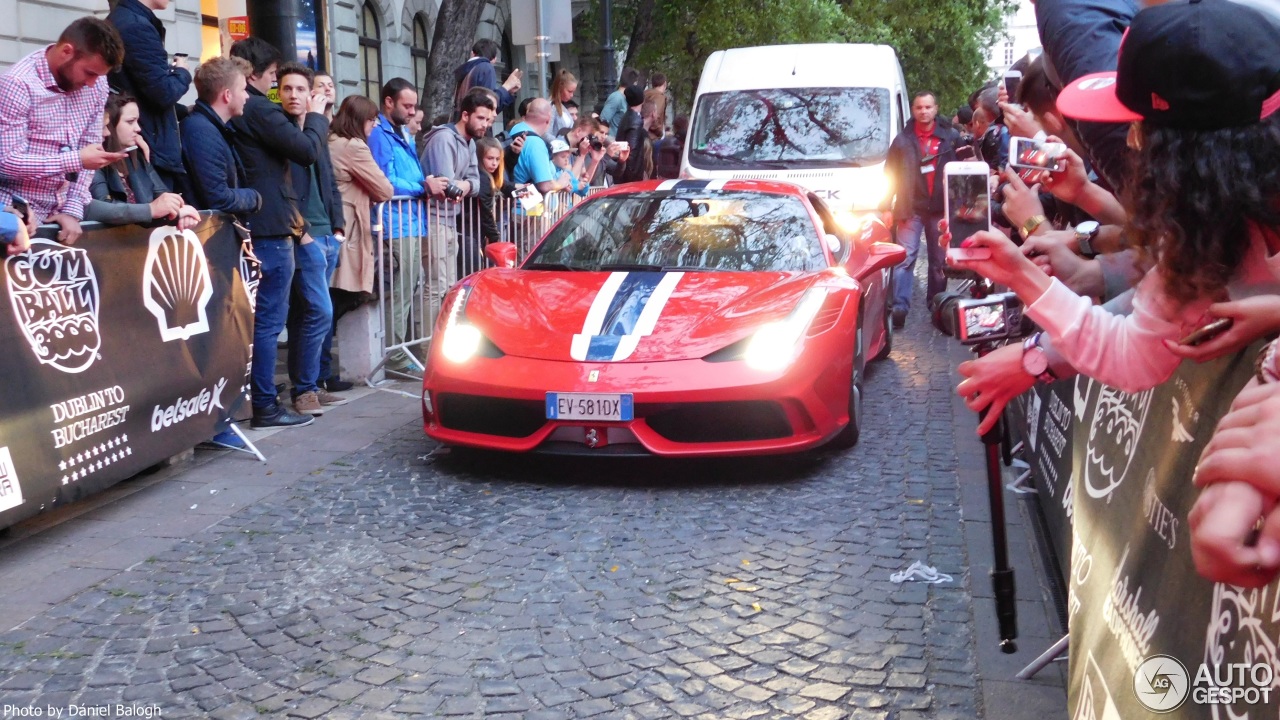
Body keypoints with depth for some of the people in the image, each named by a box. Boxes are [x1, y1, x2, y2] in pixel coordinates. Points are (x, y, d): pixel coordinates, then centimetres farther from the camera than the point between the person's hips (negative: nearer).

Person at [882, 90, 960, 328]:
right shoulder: (902, 140, 7)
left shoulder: (950, 138, 7)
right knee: (905, 258, -10)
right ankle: (900, 306, -17)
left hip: (940, 208, 1)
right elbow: (891, 175, 6)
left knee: (940, 260, 8)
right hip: (911, 208, -1)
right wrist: (887, 207, -1)